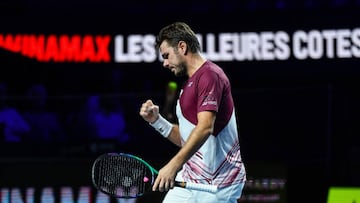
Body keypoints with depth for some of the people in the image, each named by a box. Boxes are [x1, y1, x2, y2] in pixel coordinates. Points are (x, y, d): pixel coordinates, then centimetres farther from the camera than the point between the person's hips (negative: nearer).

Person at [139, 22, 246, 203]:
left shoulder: (210, 75, -12)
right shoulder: (188, 84, 19)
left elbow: (205, 128, -26)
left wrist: (174, 164, -35)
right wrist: (156, 120, 7)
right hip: (187, 180, 9)